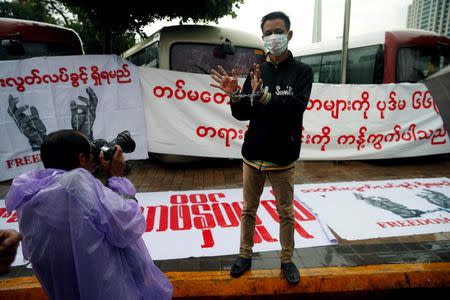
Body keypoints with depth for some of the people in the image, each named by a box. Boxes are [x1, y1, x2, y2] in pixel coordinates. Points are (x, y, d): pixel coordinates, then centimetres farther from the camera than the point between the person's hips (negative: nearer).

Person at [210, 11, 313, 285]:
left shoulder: (302, 72, -2)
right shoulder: (257, 72, 6)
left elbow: (295, 108, -19)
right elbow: (243, 114, 3)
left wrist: (264, 95, -32)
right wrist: (235, 95, -16)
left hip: (282, 158, -3)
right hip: (253, 155, 3)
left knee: (286, 213, 11)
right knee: (249, 210, 14)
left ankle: (287, 260, 31)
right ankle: (245, 256, 32)